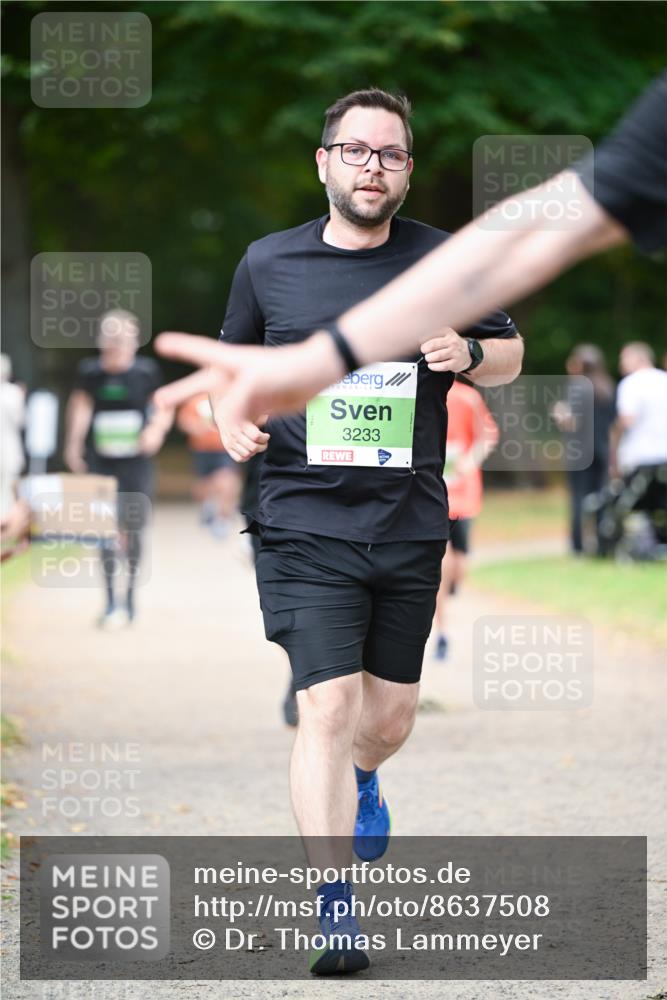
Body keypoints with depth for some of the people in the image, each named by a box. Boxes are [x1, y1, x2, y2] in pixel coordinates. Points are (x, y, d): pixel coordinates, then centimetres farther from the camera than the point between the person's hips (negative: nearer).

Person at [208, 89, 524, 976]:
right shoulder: (269, 263, 2)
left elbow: (511, 355, 13)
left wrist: (470, 354, -9)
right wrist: (233, 423, -5)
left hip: (410, 526, 2)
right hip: (306, 525, -2)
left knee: (391, 718, 13)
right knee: (327, 709, -14)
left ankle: (359, 780, 50)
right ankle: (335, 909, -8)